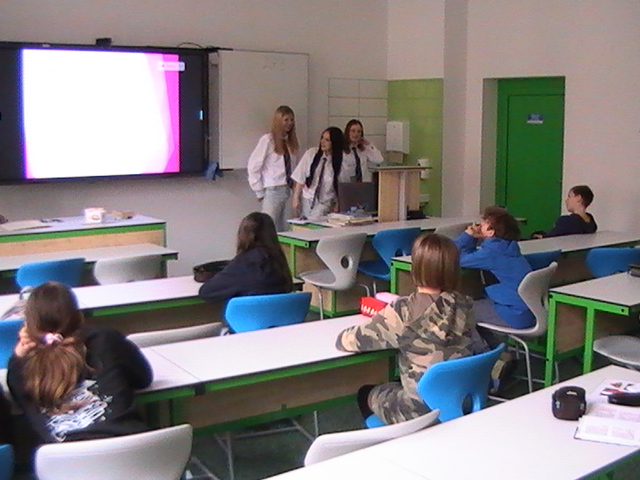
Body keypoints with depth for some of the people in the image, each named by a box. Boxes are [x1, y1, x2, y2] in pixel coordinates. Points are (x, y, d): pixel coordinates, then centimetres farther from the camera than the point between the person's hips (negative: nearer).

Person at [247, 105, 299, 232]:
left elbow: (292, 168, 14)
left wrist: (293, 186, 1)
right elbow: (253, 167, -6)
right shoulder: (268, 140, -6)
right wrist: (260, 192, -5)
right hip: (273, 192, -5)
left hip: (288, 191, 5)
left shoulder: (291, 141, 11)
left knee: (286, 230, 3)